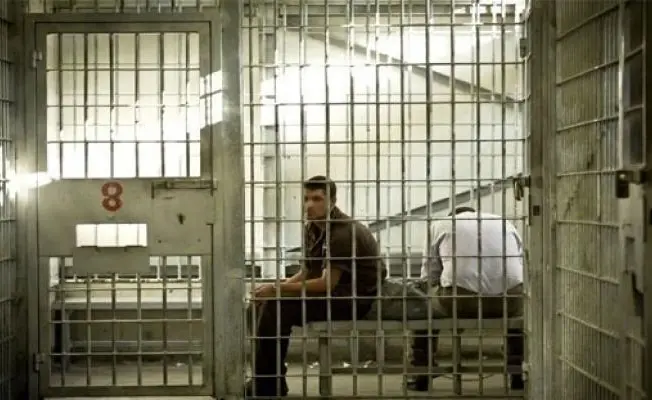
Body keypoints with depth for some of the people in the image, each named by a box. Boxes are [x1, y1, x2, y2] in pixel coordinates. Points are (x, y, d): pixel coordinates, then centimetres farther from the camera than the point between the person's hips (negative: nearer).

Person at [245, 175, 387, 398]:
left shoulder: (344, 232, -19)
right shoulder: (311, 229, 8)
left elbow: (327, 283, -24)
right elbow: (306, 274, 13)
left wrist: (277, 289, -22)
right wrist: (277, 288, -6)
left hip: (356, 297, -9)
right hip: (331, 293, 9)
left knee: (278, 307, -24)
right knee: (264, 303, -6)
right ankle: (271, 382, -3)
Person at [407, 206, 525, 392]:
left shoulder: (440, 225, 21)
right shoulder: (505, 223, 29)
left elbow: (428, 279, 16)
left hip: (461, 299, -2)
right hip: (508, 299, 2)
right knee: (521, 306, 37)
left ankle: (421, 376, 27)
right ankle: (518, 374, 33)